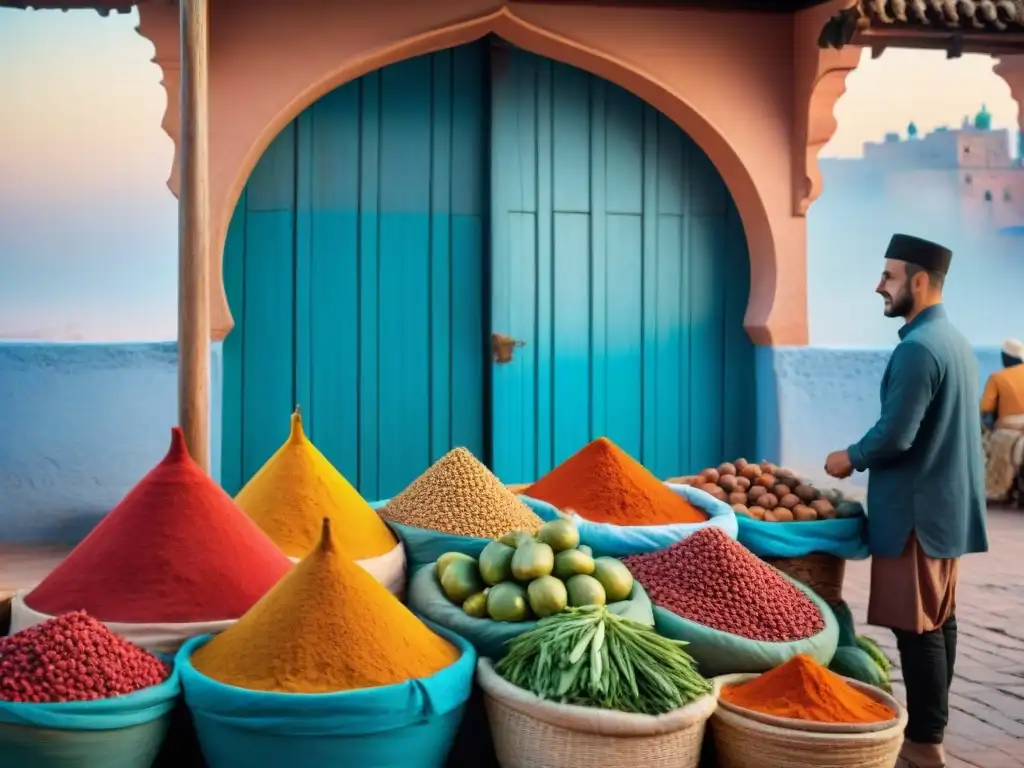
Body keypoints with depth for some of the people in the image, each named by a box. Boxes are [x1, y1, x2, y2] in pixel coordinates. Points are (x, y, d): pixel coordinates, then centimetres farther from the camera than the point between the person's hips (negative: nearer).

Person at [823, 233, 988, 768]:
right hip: (947, 504, 10)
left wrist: (851, 458, -6)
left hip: (916, 509, -10)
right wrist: (866, 456, 19)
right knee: (937, 621, 15)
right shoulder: (955, 341, 13)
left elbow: (896, 435, -24)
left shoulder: (917, 348, -19)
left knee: (915, 627, -4)